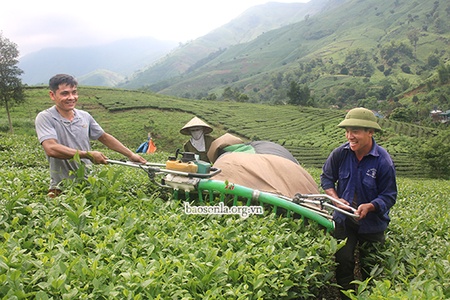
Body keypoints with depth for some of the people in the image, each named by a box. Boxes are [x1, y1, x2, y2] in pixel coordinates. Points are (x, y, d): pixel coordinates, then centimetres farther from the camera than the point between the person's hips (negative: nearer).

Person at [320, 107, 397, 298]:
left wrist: (370, 207, -32)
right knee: (343, 261, 2)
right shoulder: (340, 153, -14)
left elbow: (389, 196, -14)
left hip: (372, 224, -1)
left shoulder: (383, 161, -21)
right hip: (344, 219, 1)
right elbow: (326, 177, 3)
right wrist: (336, 198, -13)